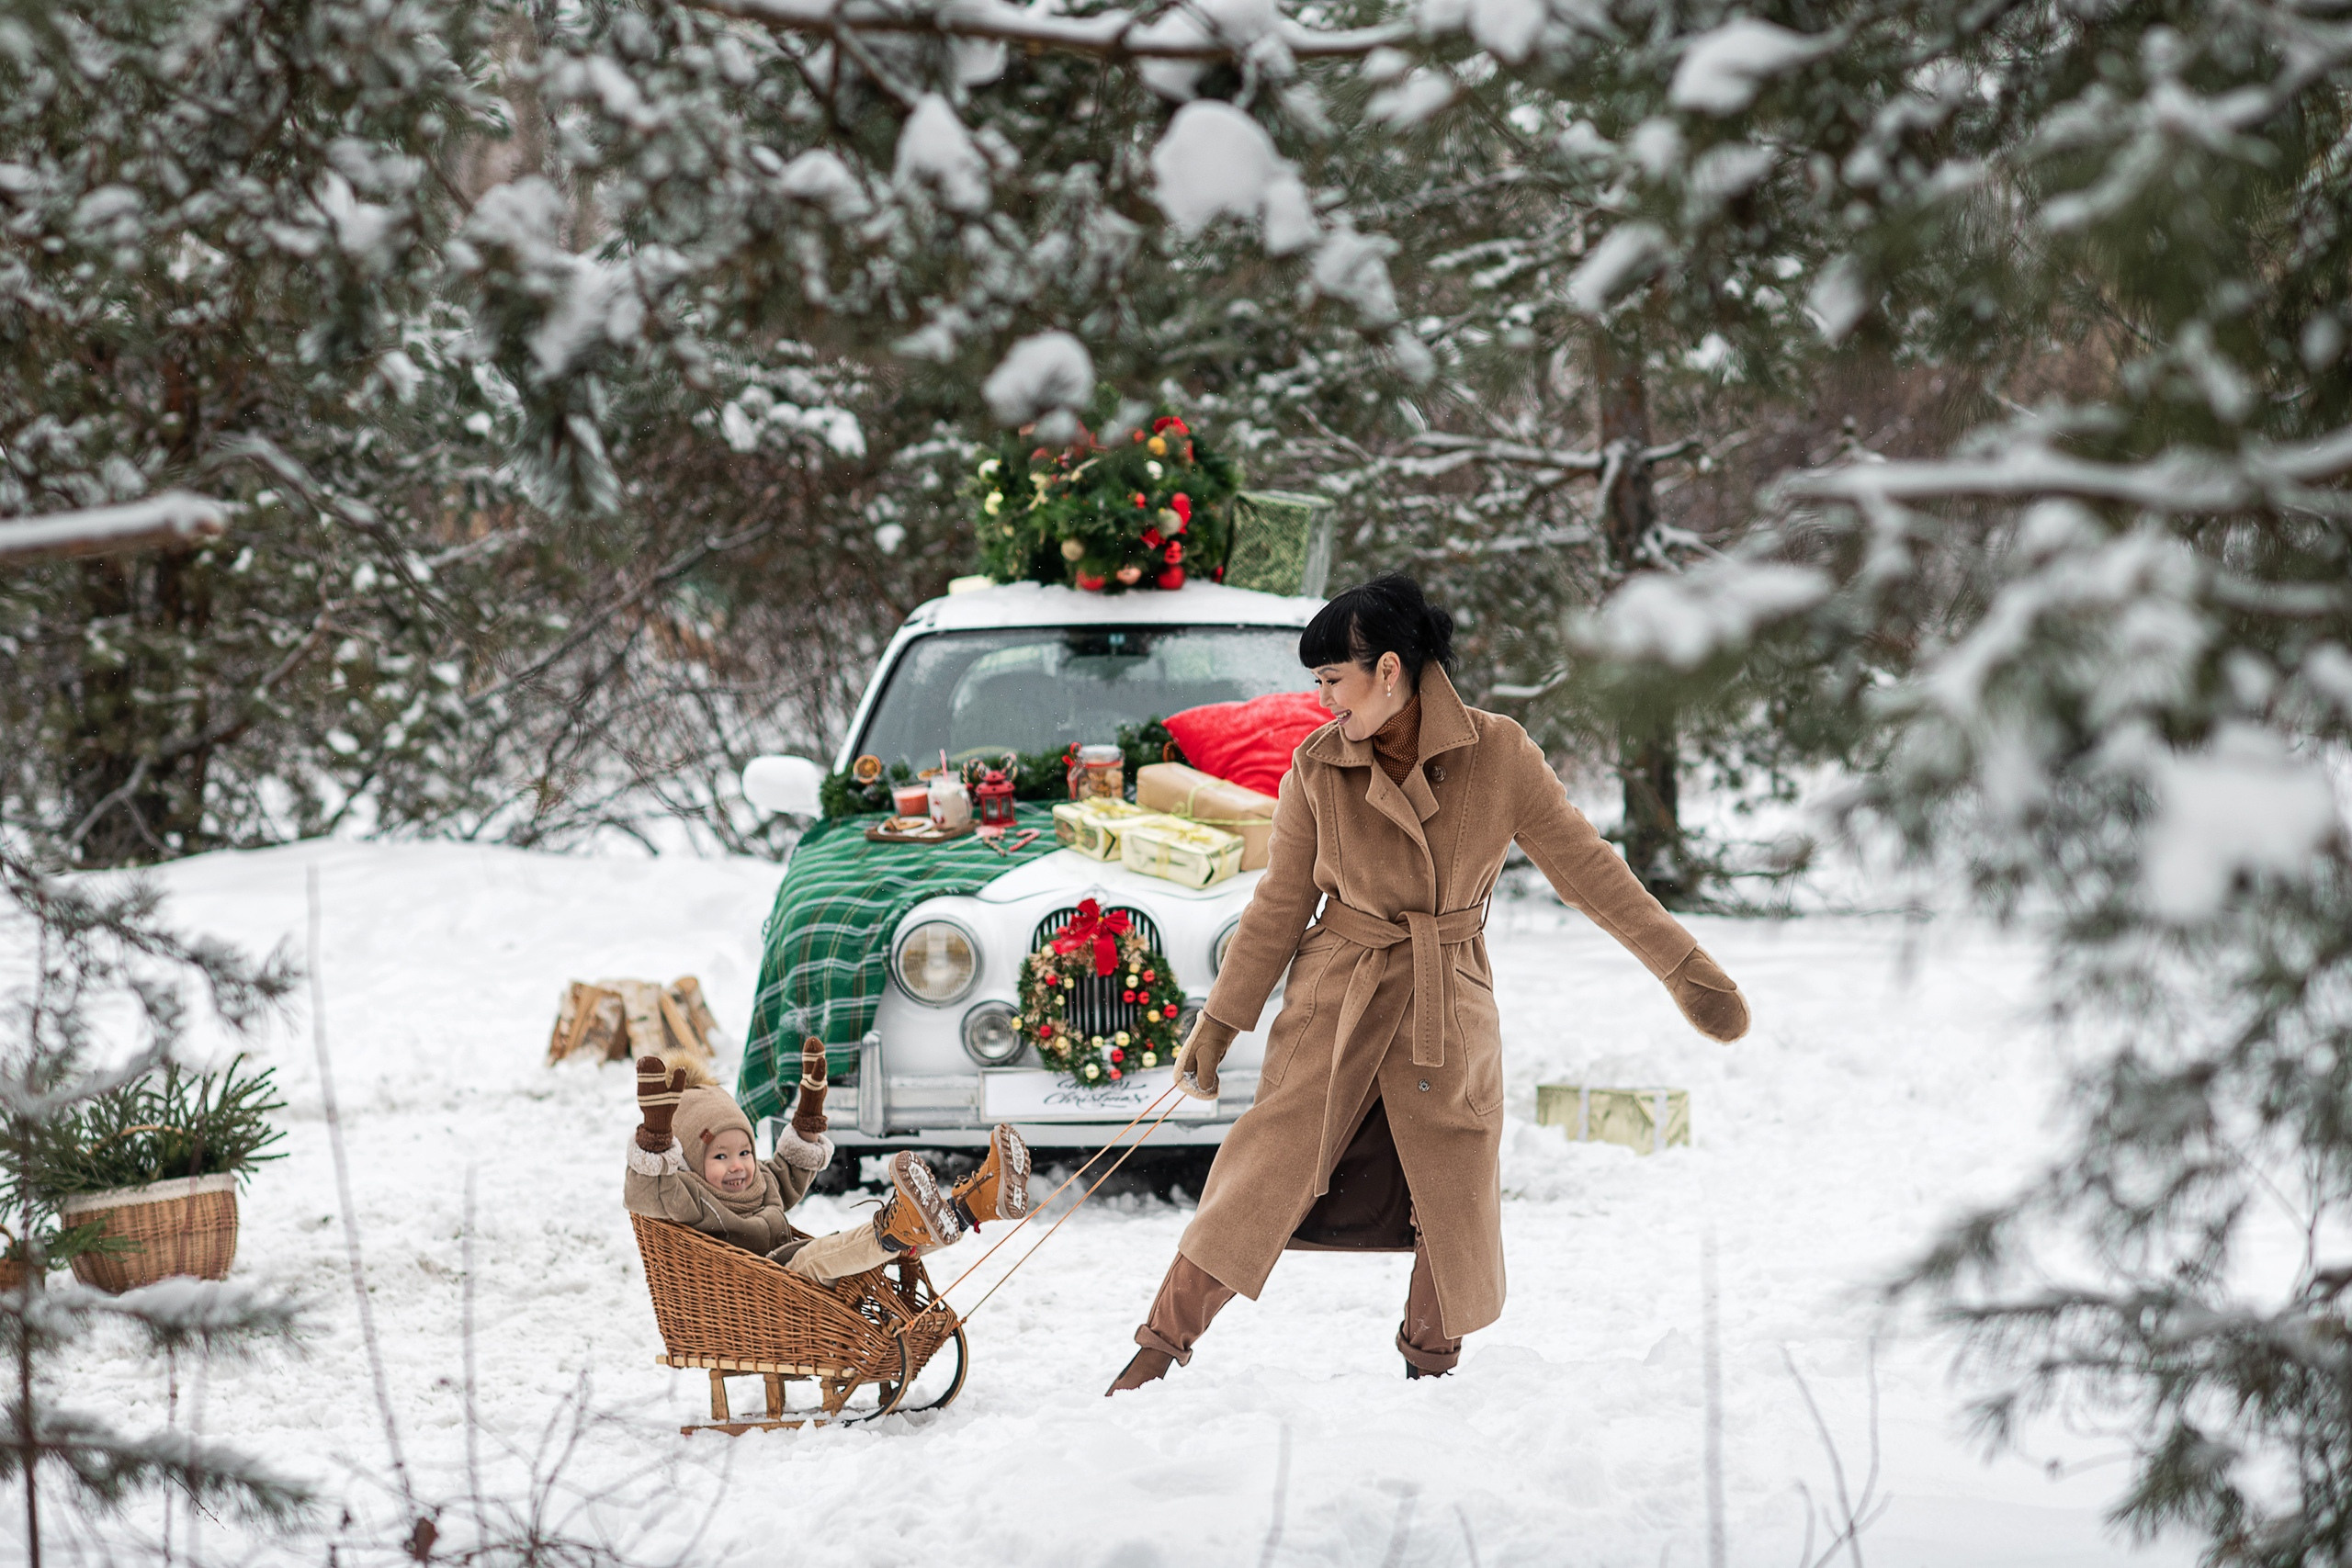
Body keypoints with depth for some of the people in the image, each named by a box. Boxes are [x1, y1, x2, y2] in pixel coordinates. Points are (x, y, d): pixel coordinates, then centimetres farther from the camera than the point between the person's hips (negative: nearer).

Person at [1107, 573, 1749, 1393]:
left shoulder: (1497, 755, -9)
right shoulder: (1317, 768, -6)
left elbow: (1586, 868, -3)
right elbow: (1280, 906, 3)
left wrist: (1685, 968, -2)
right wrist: (1218, 1023, 3)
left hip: (1450, 1012, 1)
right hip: (1334, 1004, -1)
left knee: (1456, 1209, 4)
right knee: (1262, 1180, -7)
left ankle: (1430, 1351, 30)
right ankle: (1162, 1343, 5)